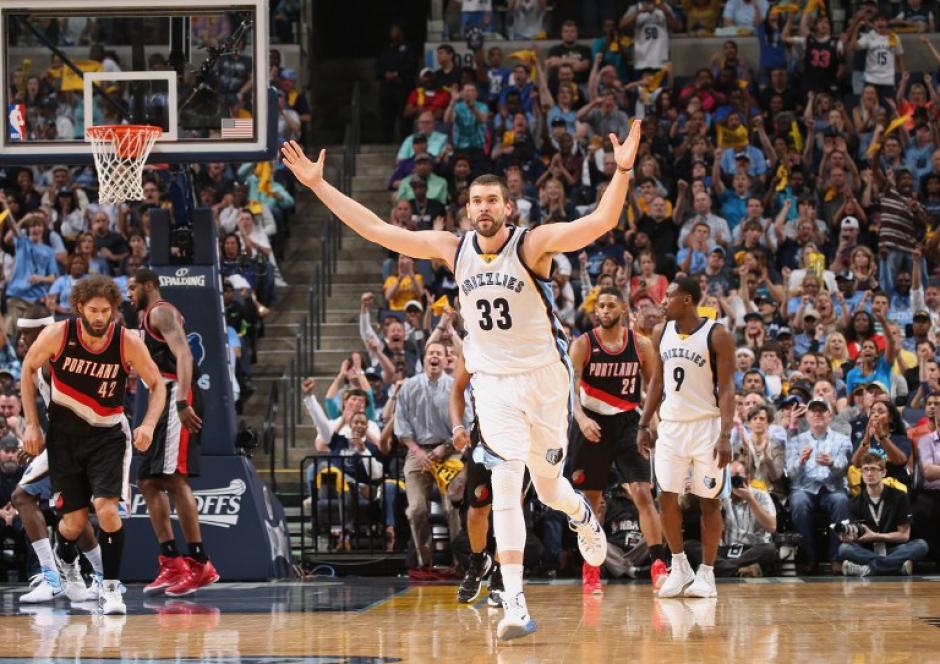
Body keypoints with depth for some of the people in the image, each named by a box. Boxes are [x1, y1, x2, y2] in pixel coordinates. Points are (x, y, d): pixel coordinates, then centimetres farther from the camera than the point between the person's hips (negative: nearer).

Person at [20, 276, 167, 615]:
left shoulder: (128, 342, -16)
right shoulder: (57, 335, -16)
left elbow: (157, 385, -4)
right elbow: (28, 370, 2)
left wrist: (149, 424, -21)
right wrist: (32, 424, -1)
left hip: (106, 434, -1)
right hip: (64, 433, 1)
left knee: (106, 505, -21)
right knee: (74, 521, 2)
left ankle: (110, 587, -8)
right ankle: (64, 563, 36)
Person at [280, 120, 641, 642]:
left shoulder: (533, 244, -14)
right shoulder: (452, 249, -2)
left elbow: (600, 223, -28)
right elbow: (375, 229, -1)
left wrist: (622, 172, -42)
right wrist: (318, 185, -5)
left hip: (543, 378, -2)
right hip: (491, 382, 2)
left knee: (547, 487, 11)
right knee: (506, 480, -16)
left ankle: (581, 516, 51)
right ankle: (514, 604, -19)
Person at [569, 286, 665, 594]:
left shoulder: (641, 345, 0)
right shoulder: (583, 344, -5)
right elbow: (570, 386, -15)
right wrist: (581, 418, -31)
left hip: (628, 425, 0)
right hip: (593, 426, 0)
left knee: (643, 494, -11)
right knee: (591, 498, 7)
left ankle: (658, 566, -12)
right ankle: (591, 571, 18)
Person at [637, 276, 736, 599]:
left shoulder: (718, 336, -11)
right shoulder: (661, 333, 6)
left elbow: (727, 388, -12)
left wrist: (725, 435, -19)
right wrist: (644, 424, 8)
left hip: (706, 425, -5)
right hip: (671, 424, 5)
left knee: (709, 500, 1)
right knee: (666, 497, 0)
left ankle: (706, 573, 9)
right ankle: (679, 567, 13)